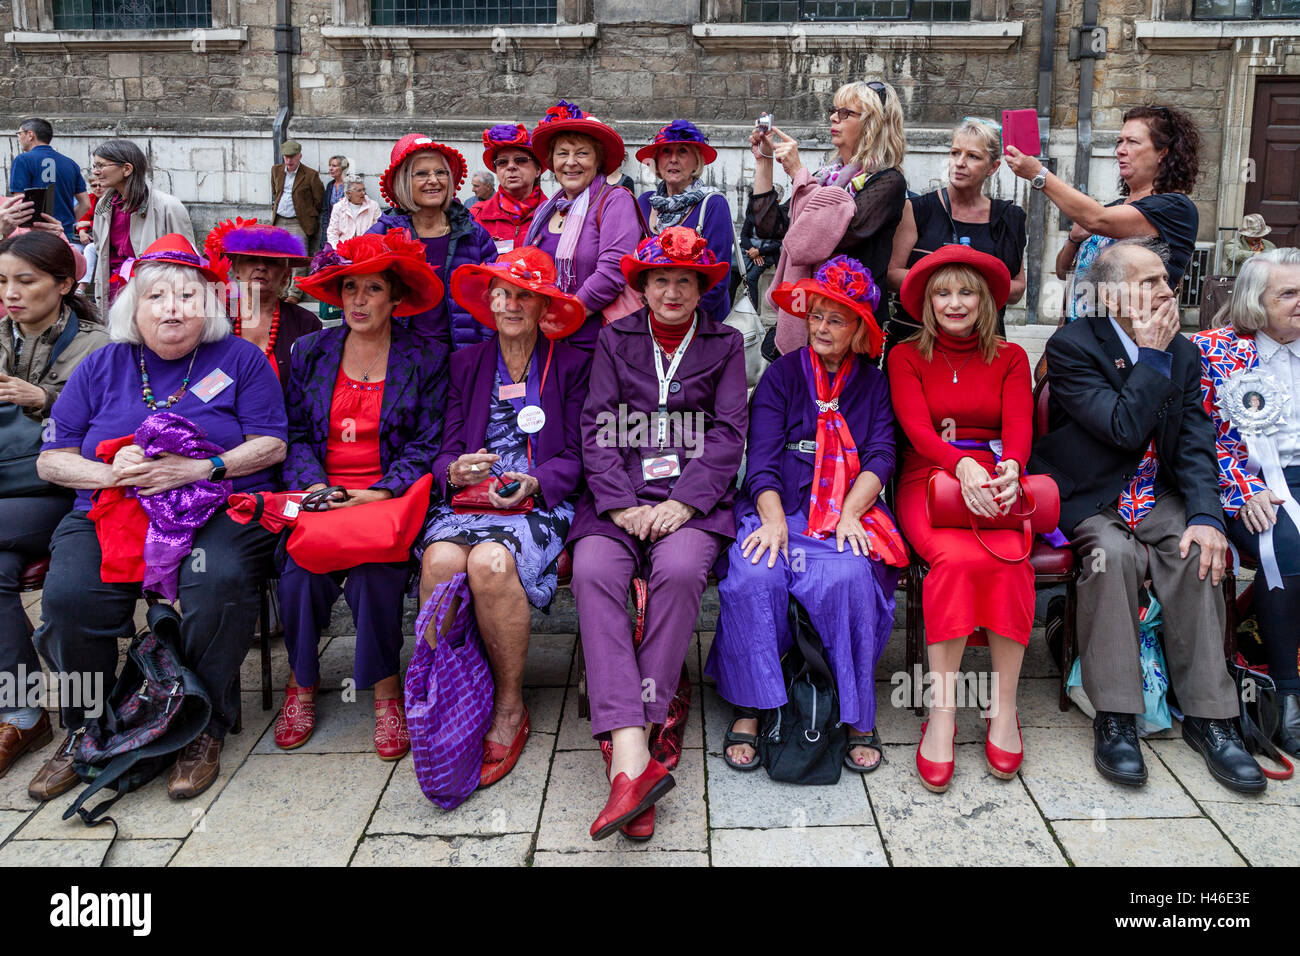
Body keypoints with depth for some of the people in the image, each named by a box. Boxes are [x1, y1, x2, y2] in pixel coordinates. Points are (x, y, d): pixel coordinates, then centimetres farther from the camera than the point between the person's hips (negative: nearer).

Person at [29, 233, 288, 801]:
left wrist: (197, 467, -15)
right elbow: (51, 460, 12)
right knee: (69, 594, -26)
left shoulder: (240, 359, 9)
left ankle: (204, 730, -12)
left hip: (219, 510, -2)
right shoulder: (102, 366, 14)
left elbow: (270, 445, 0)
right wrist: (111, 472, -9)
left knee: (220, 583, -34)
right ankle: (85, 730, 0)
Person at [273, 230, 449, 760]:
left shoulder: (425, 358, 5)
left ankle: (386, 686, -7)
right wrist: (313, 484, -10)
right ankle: (303, 680, 2)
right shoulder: (311, 350, 14)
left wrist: (380, 494, -16)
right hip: (319, 496, 3)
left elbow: (426, 444, -2)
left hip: (389, 498, -2)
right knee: (300, 572, -26)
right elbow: (295, 433, 10)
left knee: (373, 574, -31)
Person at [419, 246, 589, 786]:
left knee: (490, 560, -35)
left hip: (542, 502, -2)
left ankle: (510, 708, -16)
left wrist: (533, 482, -15)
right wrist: (456, 471, -12)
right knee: (440, 559, -32)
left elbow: (574, 458, 5)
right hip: (469, 499, 3)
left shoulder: (572, 365, 11)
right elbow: (446, 451, 12)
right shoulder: (466, 364, 19)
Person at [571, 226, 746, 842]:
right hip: (619, 495, 1)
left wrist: (683, 502, -12)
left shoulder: (724, 345, 15)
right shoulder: (614, 340, 17)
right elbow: (597, 428, 6)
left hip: (692, 499, 0)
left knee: (679, 571, -33)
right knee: (593, 571, -30)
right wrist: (622, 503, -10)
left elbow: (729, 433, 4)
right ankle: (631, 760, -38)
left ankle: (630, 738, -28)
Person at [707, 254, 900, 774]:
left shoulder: (873, 383, 17)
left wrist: (849, 513, -14)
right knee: (754, 578, -31)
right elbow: (762, 458, 1)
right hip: (780, 509, 0)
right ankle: (748, 709, -18)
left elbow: (881, 456, 5)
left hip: (846, 513, 0)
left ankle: (857, 716, -18)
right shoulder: (782, 375, 12)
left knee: (848, 578, -32)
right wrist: (774, 519, -17)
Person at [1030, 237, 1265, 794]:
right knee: (1113, 552, -34)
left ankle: (1208, 716, -17)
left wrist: (1206, 515, -16)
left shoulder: (1182, 352, 8)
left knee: (1199, 552, -25)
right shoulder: (1072, 346, -11)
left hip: (1157, 498, 5)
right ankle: (1115, 720, -25)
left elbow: (1195, 444, 0)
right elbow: (1125, 429, -21)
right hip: (1087, 502, -4)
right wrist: (1152, 354, -14)